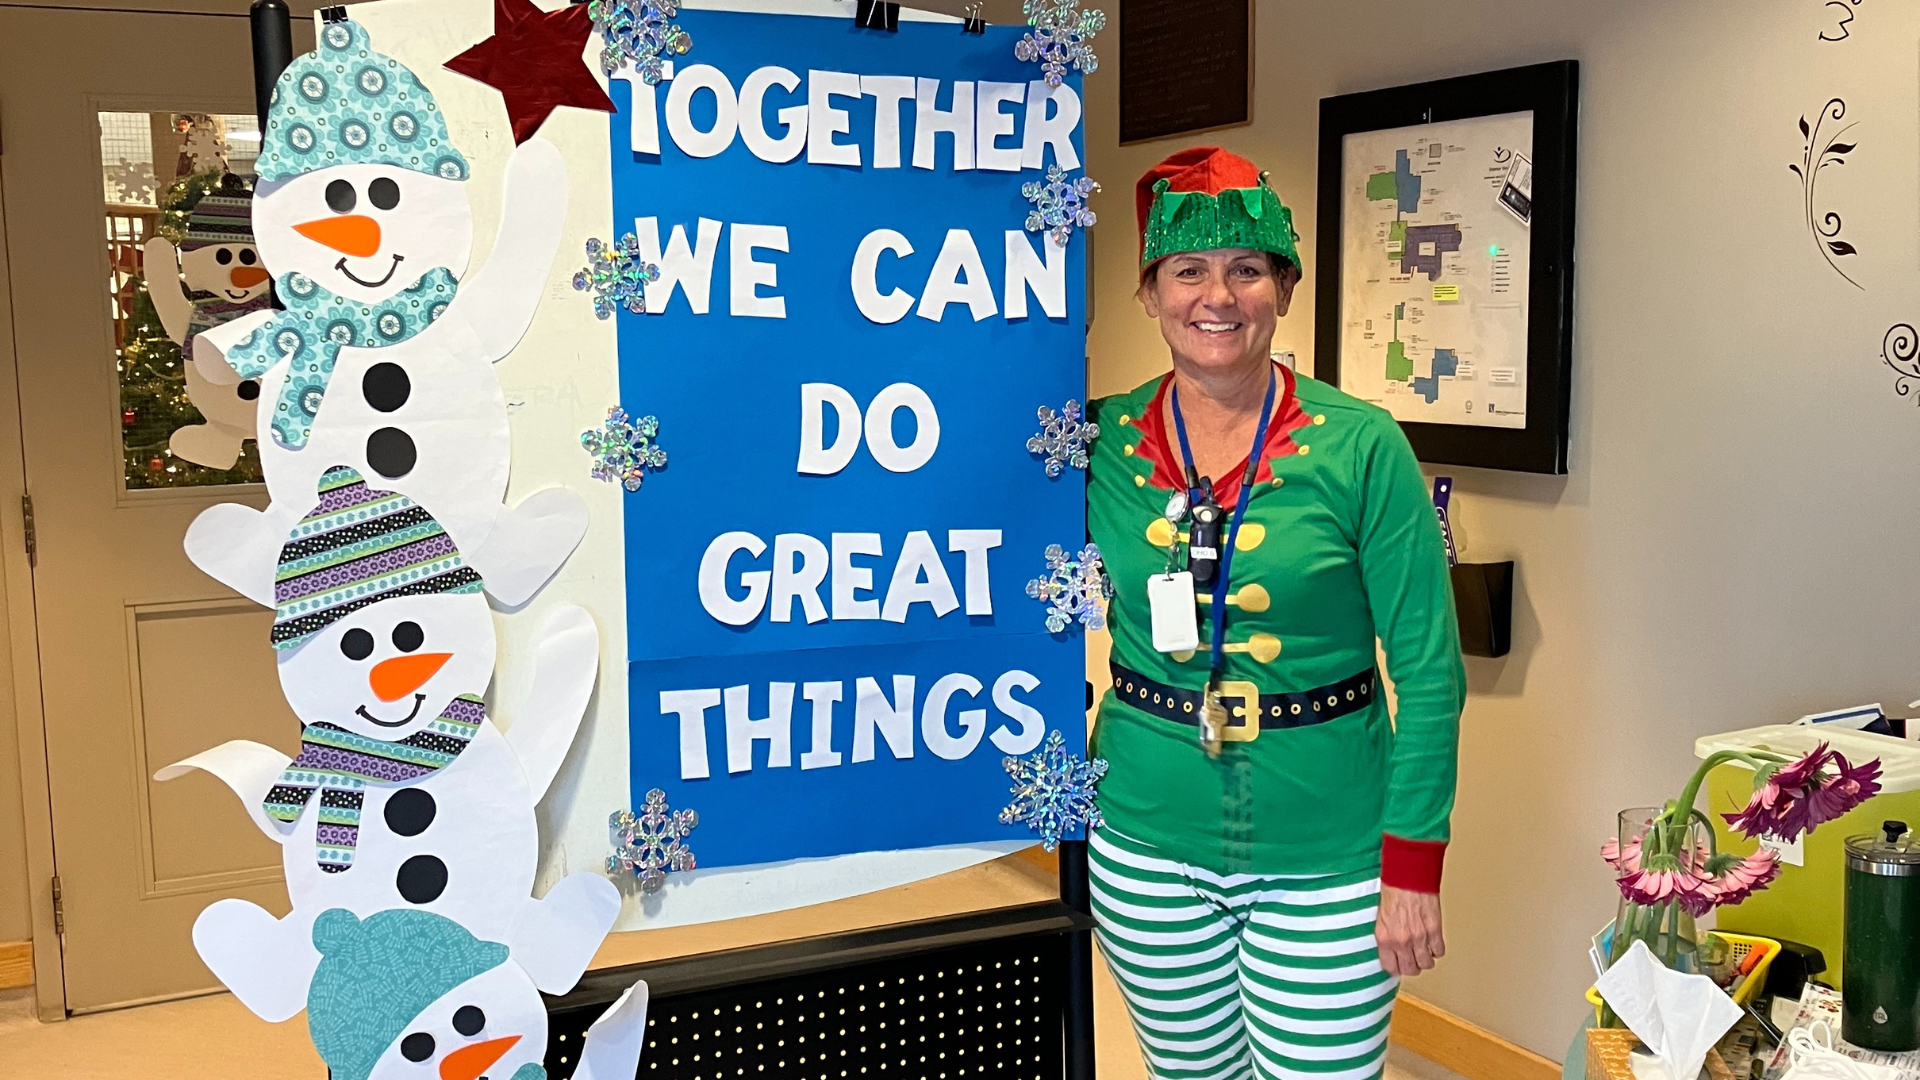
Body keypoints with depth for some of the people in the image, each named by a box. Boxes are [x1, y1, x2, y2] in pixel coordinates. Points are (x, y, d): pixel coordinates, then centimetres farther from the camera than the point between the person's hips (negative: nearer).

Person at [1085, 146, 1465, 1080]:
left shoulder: (1360, 446, -9)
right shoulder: (1098, 445, -3)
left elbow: (1429, 669, -8)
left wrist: (1412, 868, -9)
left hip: (1325, 854, -2)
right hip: (1148, 843, 2)